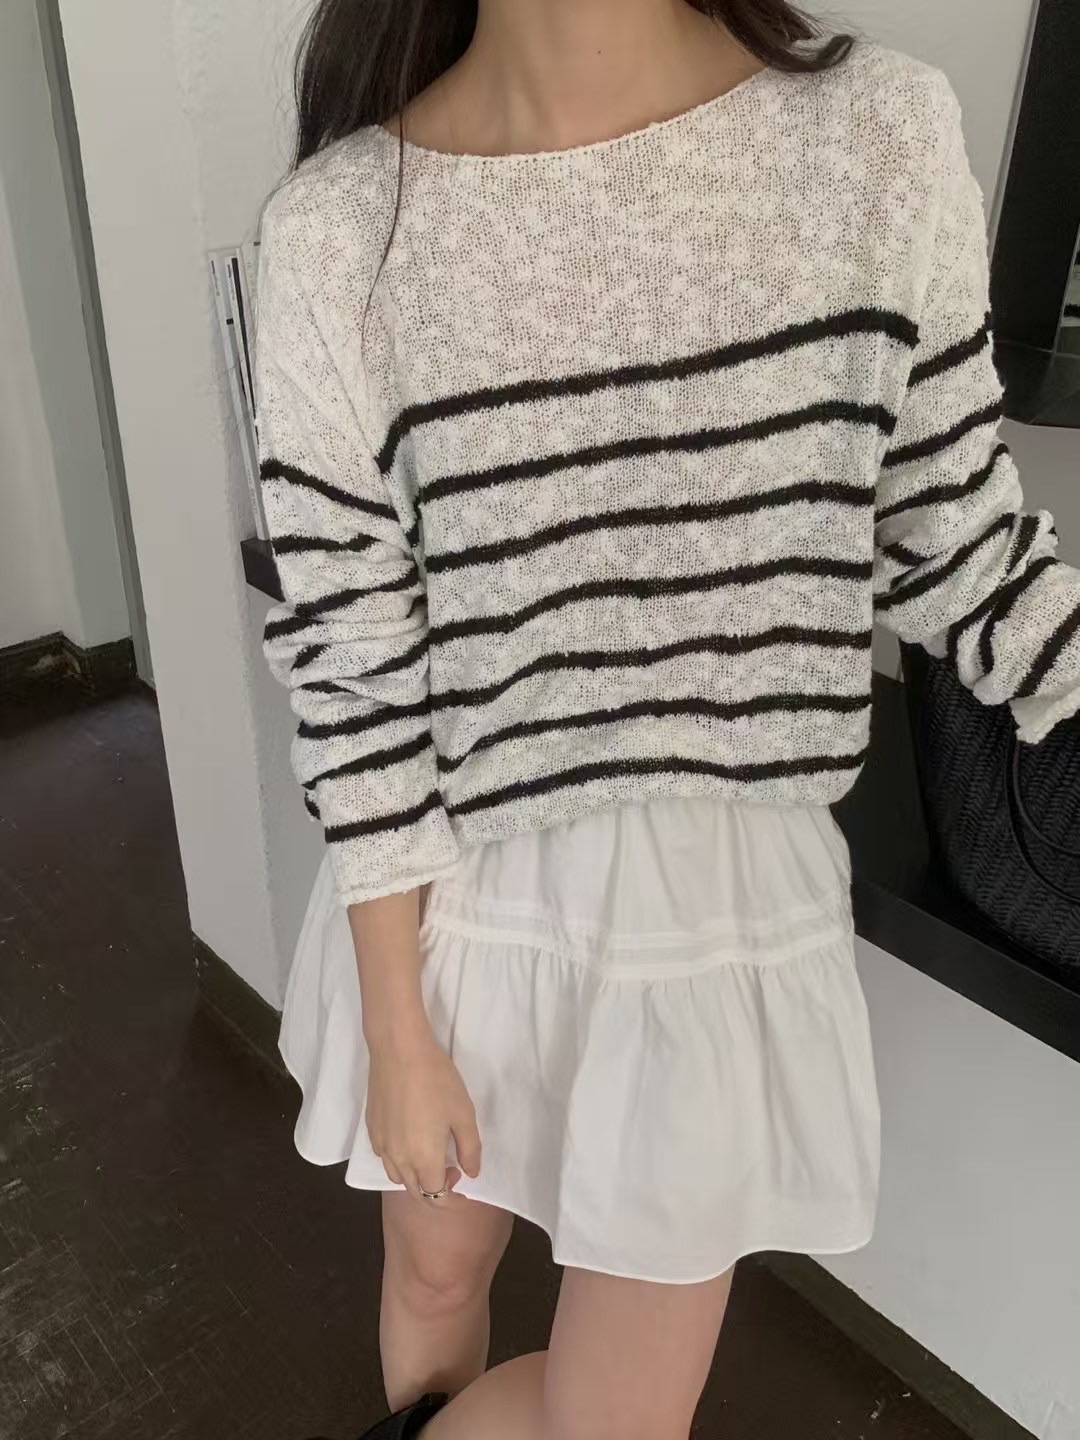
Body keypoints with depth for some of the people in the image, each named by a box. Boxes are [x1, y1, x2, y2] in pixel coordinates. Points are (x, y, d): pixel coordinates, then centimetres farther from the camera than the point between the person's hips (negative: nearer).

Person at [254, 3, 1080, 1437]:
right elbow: (352, 661, -10)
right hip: (453, 883, 0)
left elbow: (953, 529, 1)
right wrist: (398, 1025, -5)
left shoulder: (886, 132, -7)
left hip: (725, 892, 2)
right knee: (437, 1270, 26)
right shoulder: (344, 227, -12)